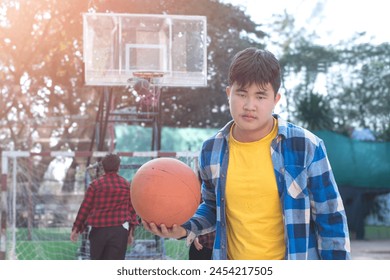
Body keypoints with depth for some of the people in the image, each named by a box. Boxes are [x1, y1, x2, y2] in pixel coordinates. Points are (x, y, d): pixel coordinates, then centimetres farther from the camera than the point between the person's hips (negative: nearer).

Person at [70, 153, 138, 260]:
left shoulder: (95, 184, 1)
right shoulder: (127, 185, 6)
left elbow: (85, 207, 1)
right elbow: (132, 209, 6)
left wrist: (76, 229, 8)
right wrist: (131, 232, 13)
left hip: (97, 231, 0)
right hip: (119, 230, 0)